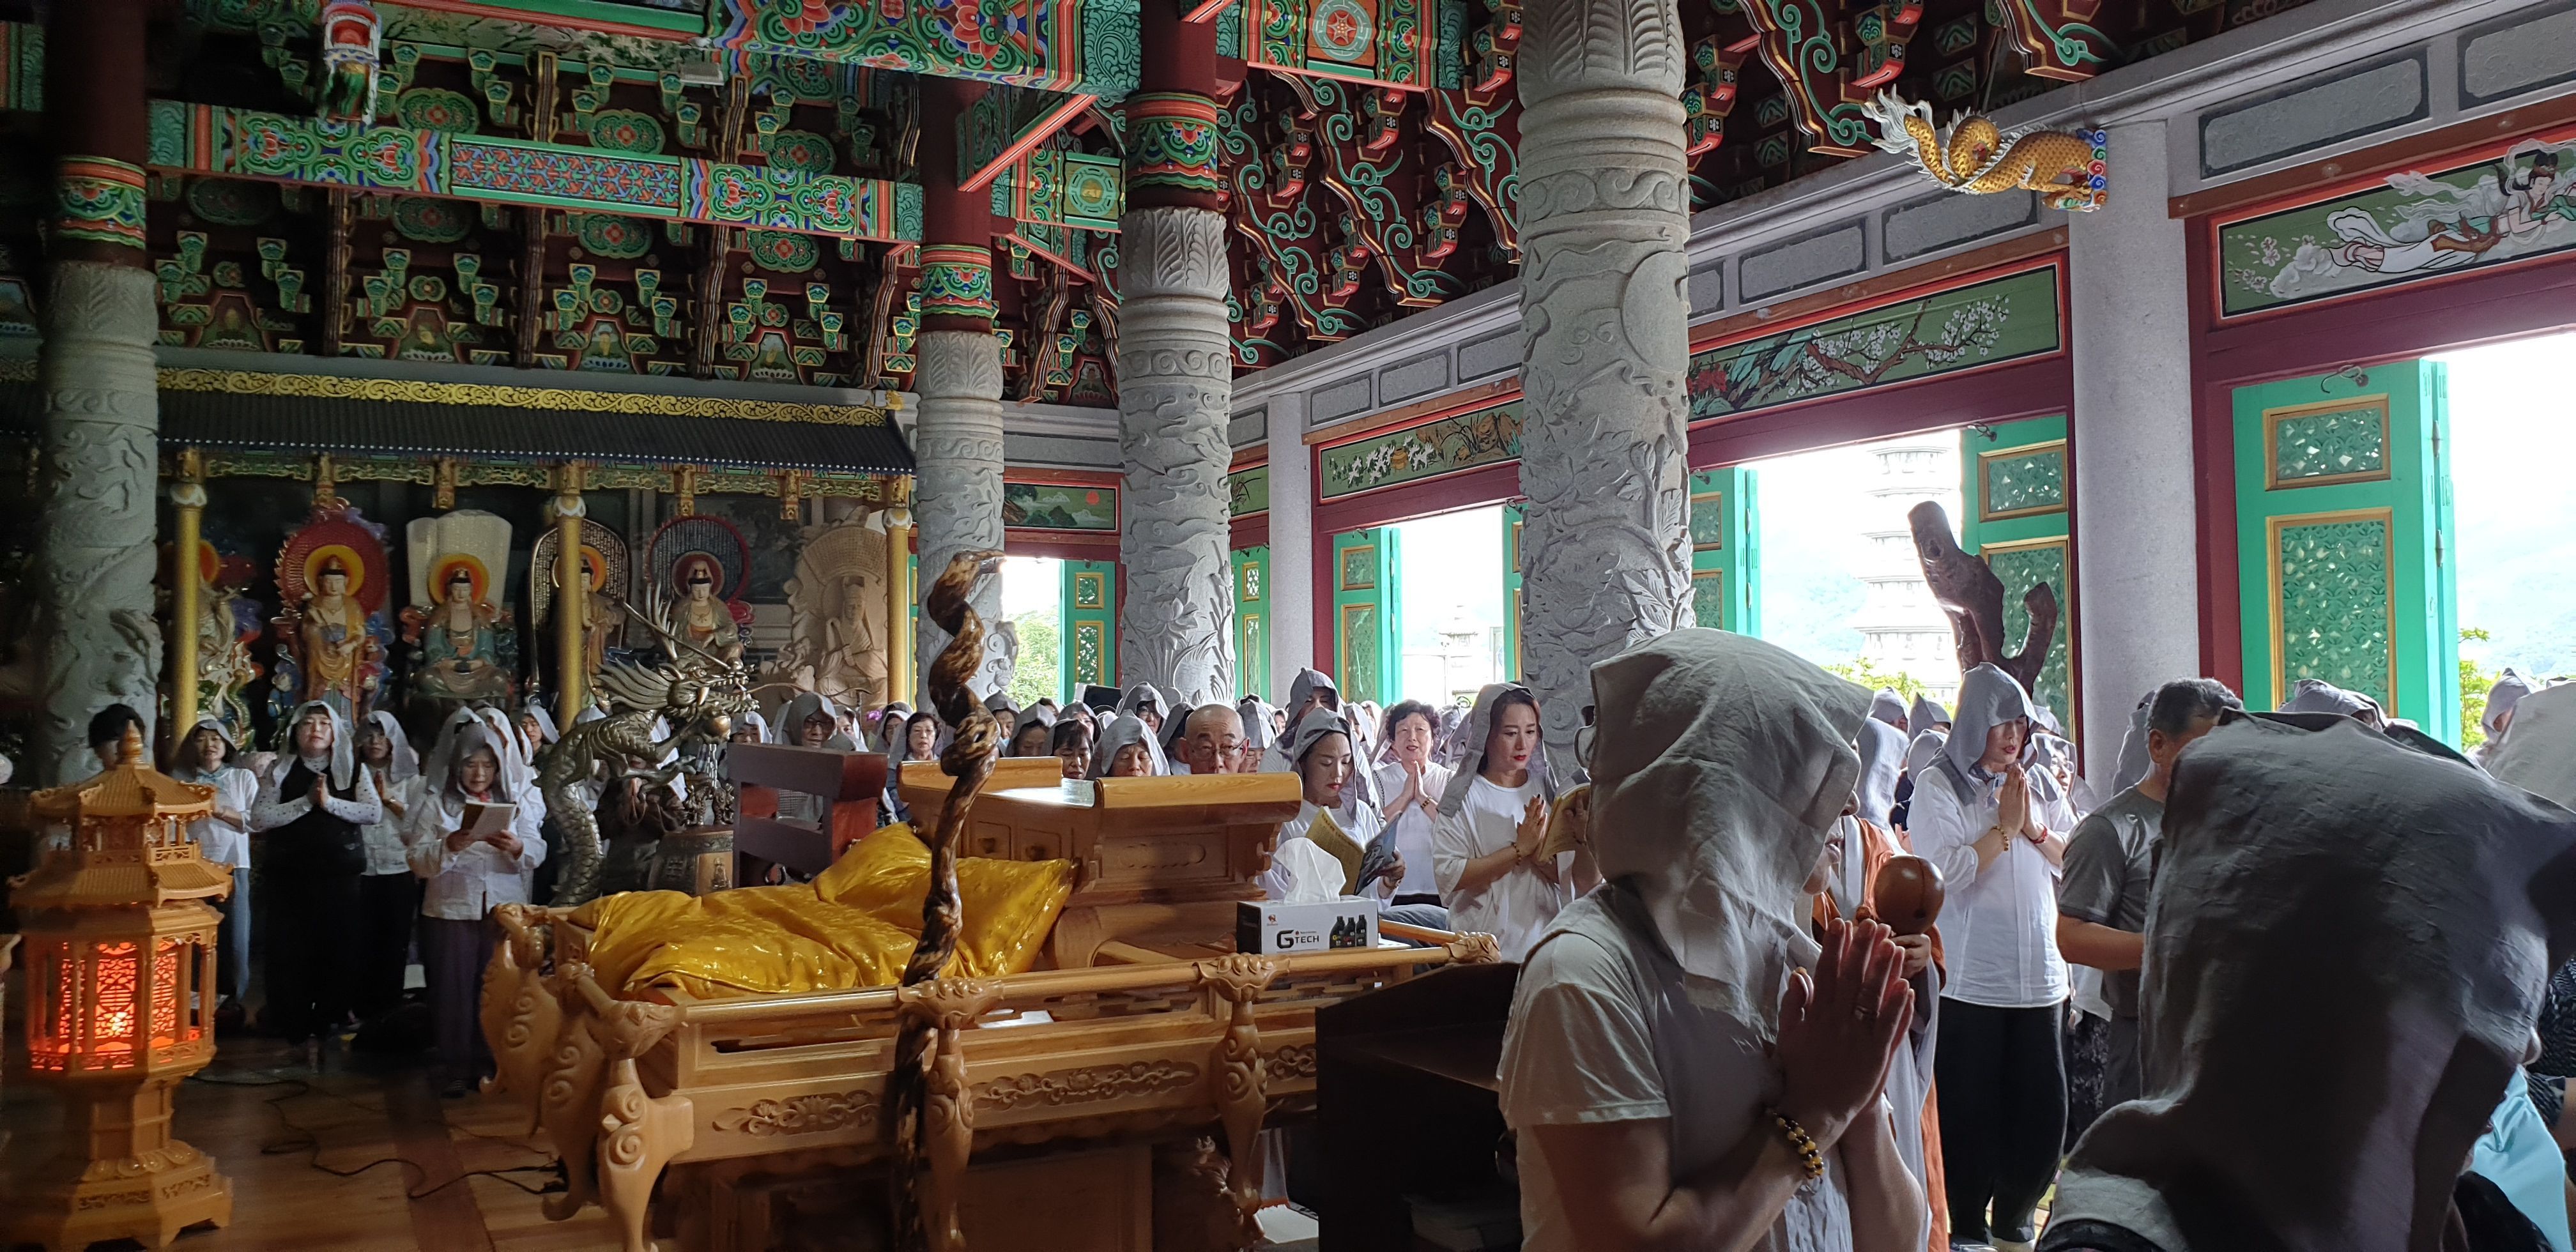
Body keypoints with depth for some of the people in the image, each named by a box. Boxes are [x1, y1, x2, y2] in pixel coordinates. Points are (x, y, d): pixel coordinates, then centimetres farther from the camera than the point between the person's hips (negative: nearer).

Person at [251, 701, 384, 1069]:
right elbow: (258, 818, -6)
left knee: (337, 951, 1)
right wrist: (306, 802, -13)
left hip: (341, 876, 0)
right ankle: (295, 1028, 10)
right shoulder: (280, 771, 5)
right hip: (290, 876, 0)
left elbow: (374, 811, -5)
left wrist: (331, 803, -16)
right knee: (290, 952, 0)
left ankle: (325, 1026, 15)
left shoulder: (353, 770, 7)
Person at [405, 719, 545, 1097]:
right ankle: (457, 1069, 14)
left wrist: (516, 848, -18)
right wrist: (449, 847, -22)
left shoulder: (513, 800, 9)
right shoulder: (435, 802, 3)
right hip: (452, 910, -1)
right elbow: (418, 860, -5)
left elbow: (538, 851, 2)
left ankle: (493, 1064, 15)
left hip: (505, 909, 1)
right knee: (454, 990, 2)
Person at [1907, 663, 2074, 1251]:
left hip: (2039, 976, 4)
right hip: (1968, 979, -4)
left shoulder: (2039, 782, 10)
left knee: (2043, 1110, 8)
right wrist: (2004, 826, -10)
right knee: (1969, 1113, 4)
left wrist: (2035, 828, -8)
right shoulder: (1938, 784, -5)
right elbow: (1944, 873, -15)